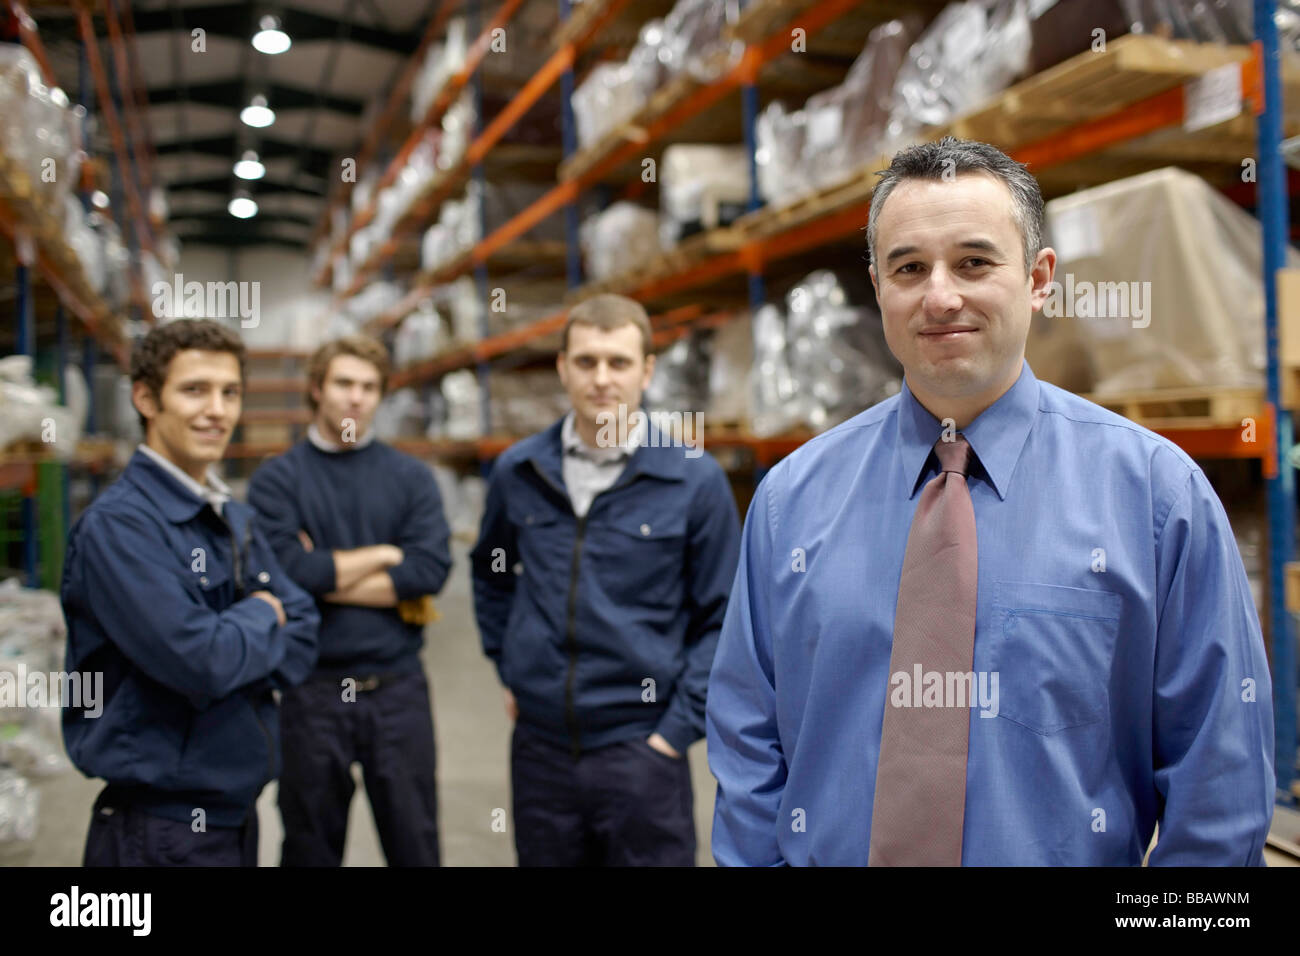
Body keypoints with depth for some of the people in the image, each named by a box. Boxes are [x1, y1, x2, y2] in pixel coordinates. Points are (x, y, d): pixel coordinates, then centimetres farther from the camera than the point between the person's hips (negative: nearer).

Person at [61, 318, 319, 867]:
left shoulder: (236, 521, 9)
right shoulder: (117, 524, -17)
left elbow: (302, 633, 5)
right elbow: (201, 661, -26)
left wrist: (234, 639, -13)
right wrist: (261, 616, -7)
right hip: (162, 827, -8)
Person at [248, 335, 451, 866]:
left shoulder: (411, 477, 4)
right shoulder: (277, 479, 1)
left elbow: (431, 568, -10)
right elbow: (287, 567, -15)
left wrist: (327, 574, -11)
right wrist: (386, 554, -7)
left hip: (398, 687, 1)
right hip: (313, 690, -1)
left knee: (414, 842, 10)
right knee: (311, 846, 14)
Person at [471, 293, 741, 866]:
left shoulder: (694, 479, -8)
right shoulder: (518, 471, 2)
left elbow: (723, 619, -4)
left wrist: (679, 729, -8)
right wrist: (509, 671, 13)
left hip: (640, 749, -3)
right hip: (539, 744, 3)